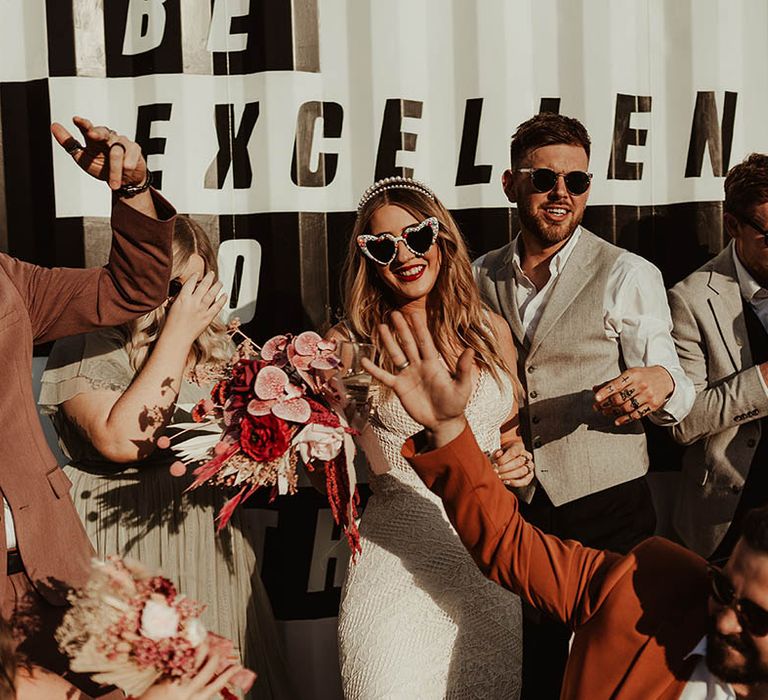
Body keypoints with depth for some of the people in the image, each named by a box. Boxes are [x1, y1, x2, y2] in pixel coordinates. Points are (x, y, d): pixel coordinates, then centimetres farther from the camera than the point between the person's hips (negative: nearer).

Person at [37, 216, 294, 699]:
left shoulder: (215, 343, 8)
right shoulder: (86, 348, -10)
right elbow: (120, 441, -25)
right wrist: (177, 334, -21)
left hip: (213, 540, 6)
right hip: (128, 542, -5)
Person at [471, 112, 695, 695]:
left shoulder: (629, 276, -7)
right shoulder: (482, 276, 5)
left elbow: (675, 399, -9)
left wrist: (662, 383, -30)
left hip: (605, 512, -4)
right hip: (514, 512, 4)